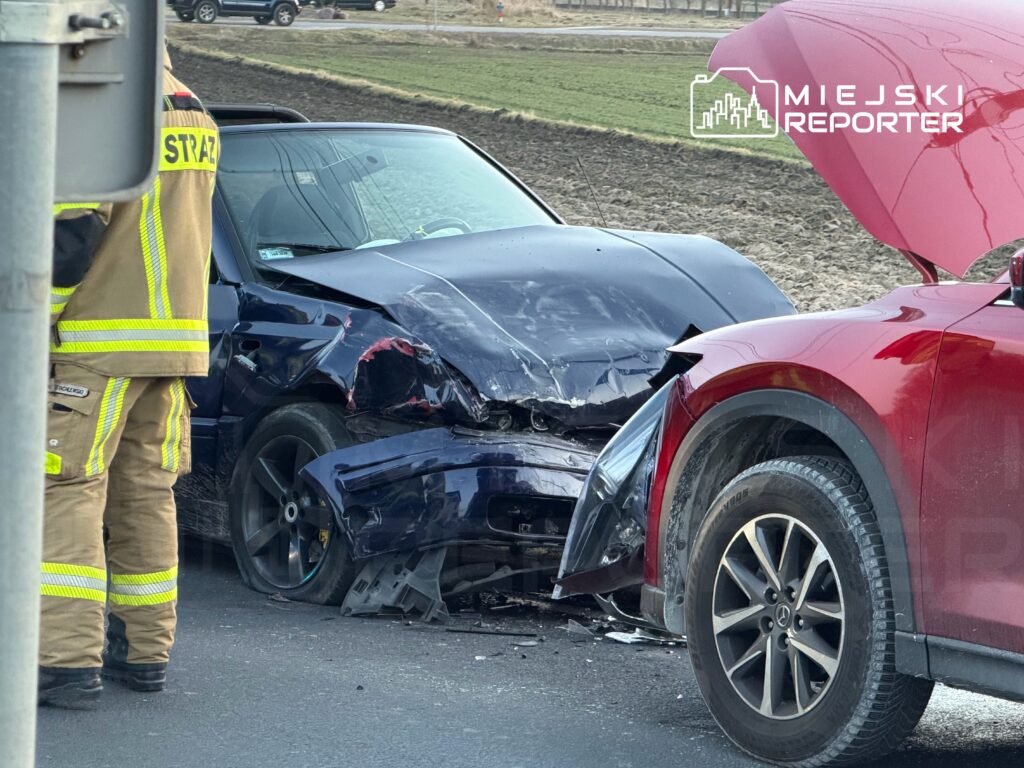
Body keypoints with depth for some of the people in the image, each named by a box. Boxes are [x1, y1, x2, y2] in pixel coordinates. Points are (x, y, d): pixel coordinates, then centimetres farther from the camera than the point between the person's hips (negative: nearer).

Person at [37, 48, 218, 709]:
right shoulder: (197, 118, 13)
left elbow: (73, 233, -18)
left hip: (99, 343, -8)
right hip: (179, 340, 8)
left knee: (67, 492, -5)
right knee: (146, 492, 15)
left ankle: (69, 660, -10)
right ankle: (145, 650, 20)